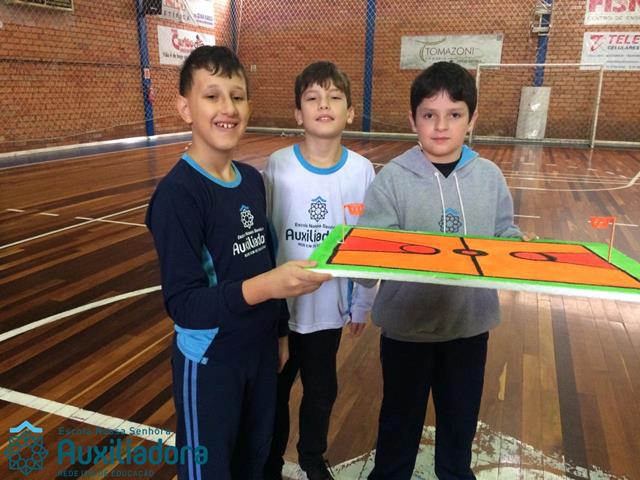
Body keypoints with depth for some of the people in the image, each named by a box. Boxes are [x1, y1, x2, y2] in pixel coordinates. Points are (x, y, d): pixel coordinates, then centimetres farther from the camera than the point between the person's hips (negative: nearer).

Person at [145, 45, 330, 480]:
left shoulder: (253, 179, 1)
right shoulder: (178, 193, -21)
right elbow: (183, 304, -25)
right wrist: (263, 287, -39)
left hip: (259, 349, 7)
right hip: (209, 362, -6)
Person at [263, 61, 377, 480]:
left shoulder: (362, 170, -9)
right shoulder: (278, 166, -13)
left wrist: (362, 304, 5)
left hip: (330, 304, 1)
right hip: (279, 302, -1)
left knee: (321, 387, 20)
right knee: (275, 387, 18)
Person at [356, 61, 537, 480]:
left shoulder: (489, 176, -2)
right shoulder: (393, 177, -12)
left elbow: (506, 234, 7)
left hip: (470, 320, 3)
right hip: (407, 321, -3)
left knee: (461, 414, 24)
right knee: (401, 416, 18)